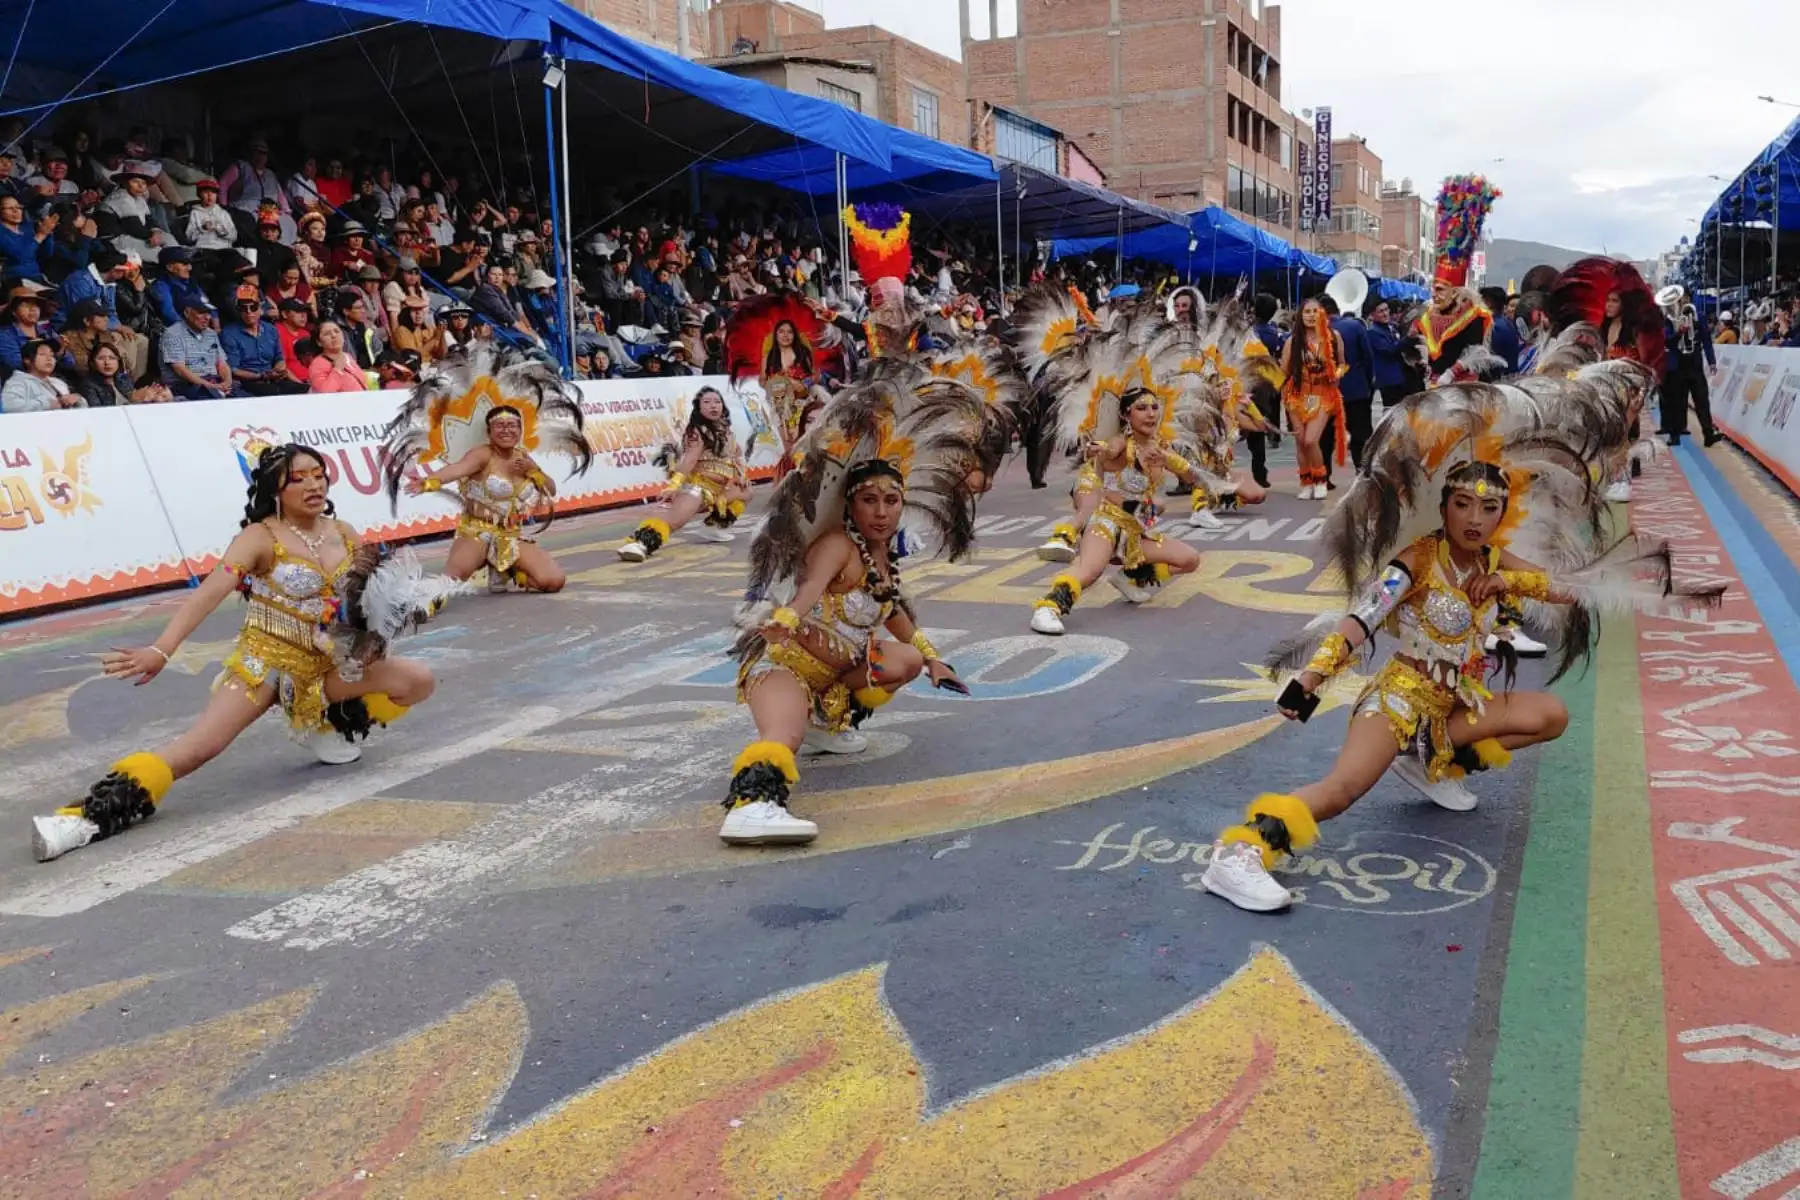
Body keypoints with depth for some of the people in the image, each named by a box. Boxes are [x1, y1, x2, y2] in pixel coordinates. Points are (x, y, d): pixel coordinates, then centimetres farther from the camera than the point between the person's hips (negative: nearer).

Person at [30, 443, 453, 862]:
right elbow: (210, 591, -26)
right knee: (199, 746, -23)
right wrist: (160, 650, -39)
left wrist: (402, 599, -14)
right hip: (265, 662, -6)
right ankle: (89, 815, -25)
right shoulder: (261, 537, -13)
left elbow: (379, 583, 12)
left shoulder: (344, 534, 3)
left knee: (418, 682, -3)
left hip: (326, 664, 6)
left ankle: (331, 727, 14)